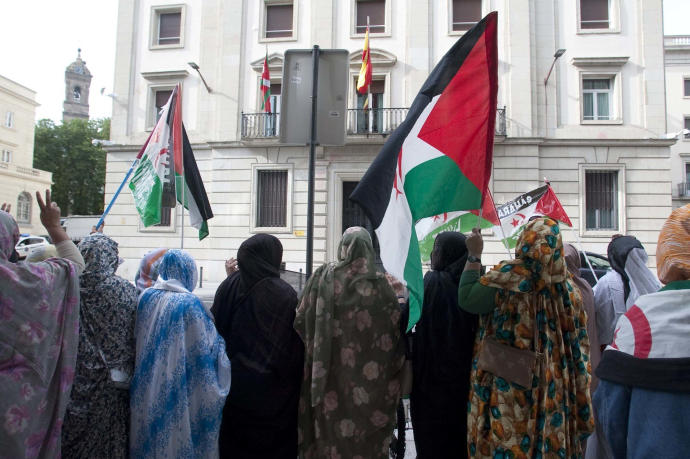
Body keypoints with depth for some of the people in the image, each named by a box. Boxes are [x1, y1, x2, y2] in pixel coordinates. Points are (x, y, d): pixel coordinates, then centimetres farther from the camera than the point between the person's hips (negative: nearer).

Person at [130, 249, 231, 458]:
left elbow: (138, 338, 12)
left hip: (147, 386, 6)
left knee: (149, 427, 20)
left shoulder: (146, 297, 0)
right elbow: (206, 347, -13)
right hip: (178, 389, -6)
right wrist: (219, 342, 6)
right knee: (178, 432, 8)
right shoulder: (189, 302, -17)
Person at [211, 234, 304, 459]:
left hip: (232, 387, 5)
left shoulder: (229, 286, -2)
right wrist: (294, 380, -1)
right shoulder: (282, 293, -16)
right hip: (270, 389, -4)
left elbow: (216, 331, 5)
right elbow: (295, 344, -13)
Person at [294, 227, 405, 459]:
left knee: (328, 428, 14)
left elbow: (301, 321, -3)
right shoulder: (380, 282, -4)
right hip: (368, 380, 0)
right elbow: (396, 330, -3)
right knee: (366, 432, 14)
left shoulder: (322, 276, -4)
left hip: (329, 375, 0)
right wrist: (390, 372, 9)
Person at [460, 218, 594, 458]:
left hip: (508, 386, -5)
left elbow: (466, 299, -11)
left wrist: (474, 256, -4)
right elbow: (578, 346, 6)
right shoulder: (567, 287, 2)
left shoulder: (510, 276, -14)